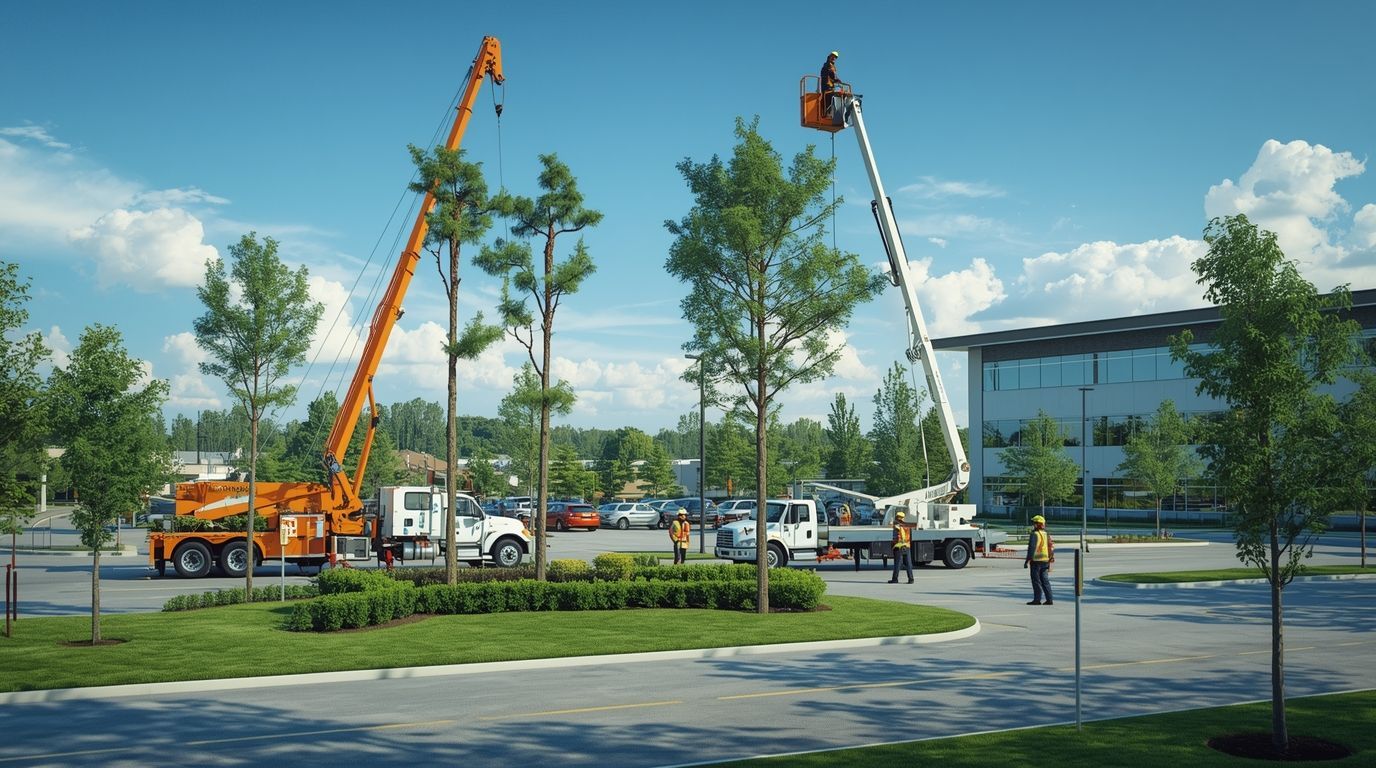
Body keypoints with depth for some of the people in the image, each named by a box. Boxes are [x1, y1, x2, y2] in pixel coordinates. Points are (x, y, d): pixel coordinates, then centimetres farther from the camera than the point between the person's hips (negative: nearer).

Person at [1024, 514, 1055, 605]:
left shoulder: (1035, 534, -13)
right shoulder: (1047, 534, 13)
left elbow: (1032, 549, -18)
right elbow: (1052, 548, 16)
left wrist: (1027, 561, -15)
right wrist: (1049, 563, 21)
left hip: (1036, 560, -8)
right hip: (1046, 560, 8)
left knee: (1036, 580, -3)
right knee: (1045, 580, 10)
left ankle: (1037, 600, -3)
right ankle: (1049, 600, 8)